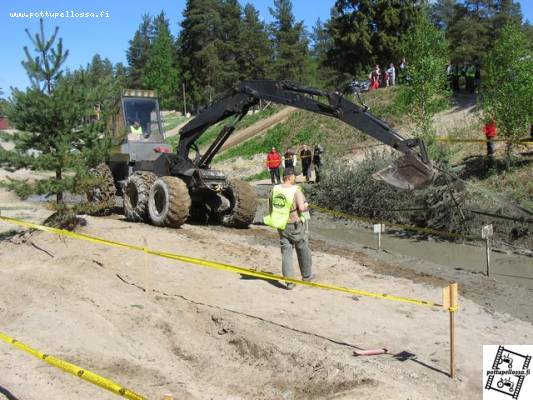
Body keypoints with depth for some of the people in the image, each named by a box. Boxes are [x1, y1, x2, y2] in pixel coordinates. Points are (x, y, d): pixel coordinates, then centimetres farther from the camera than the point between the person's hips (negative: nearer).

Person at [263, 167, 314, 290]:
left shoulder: (275, 189, -1)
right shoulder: (296, 190, -19)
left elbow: (270, 208, 6)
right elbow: (301, 207, -29)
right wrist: (306, 206, -7)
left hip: (282, 226, 4)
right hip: (296, 226, -4)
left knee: (286, 252, 9)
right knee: (303, 250, 16)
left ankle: (289, 281, 6)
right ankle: (306, 275, 32)